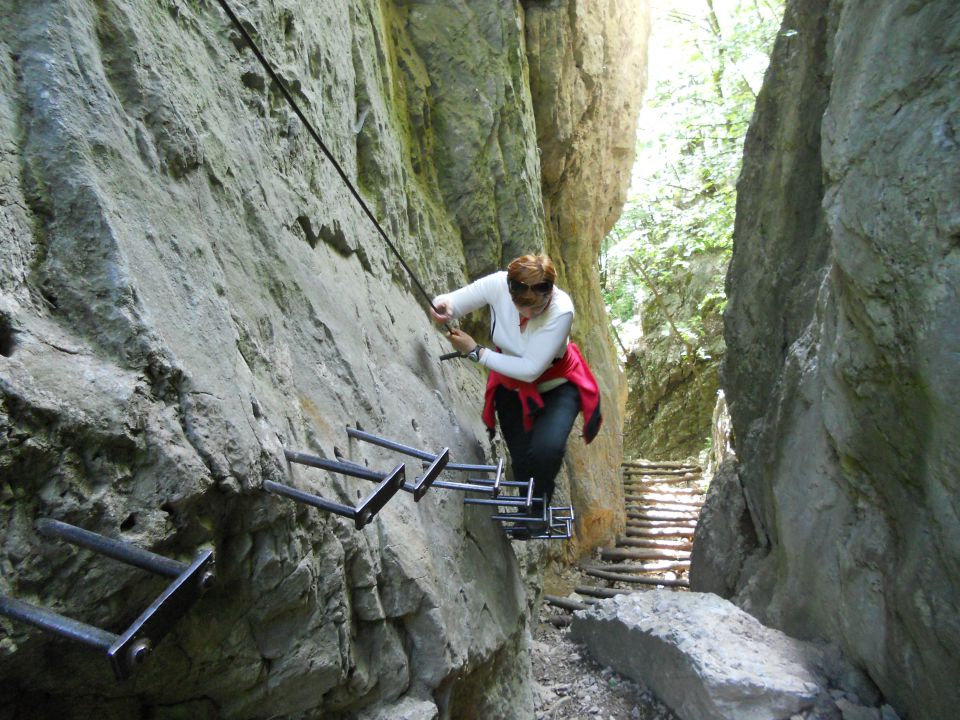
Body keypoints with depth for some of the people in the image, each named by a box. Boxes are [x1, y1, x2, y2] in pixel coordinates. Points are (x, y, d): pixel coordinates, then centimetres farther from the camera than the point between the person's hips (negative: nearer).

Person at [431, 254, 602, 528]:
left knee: (545, 450, -26)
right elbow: (451, 304, -16)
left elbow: (530, 370, -32)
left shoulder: (561, 310, -34)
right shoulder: (498, 284, -27)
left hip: (556, 385, -3)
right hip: (511, 386, 3)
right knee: (521, 462, 1)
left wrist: (476, 352, -30)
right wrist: (443, 306, -41)